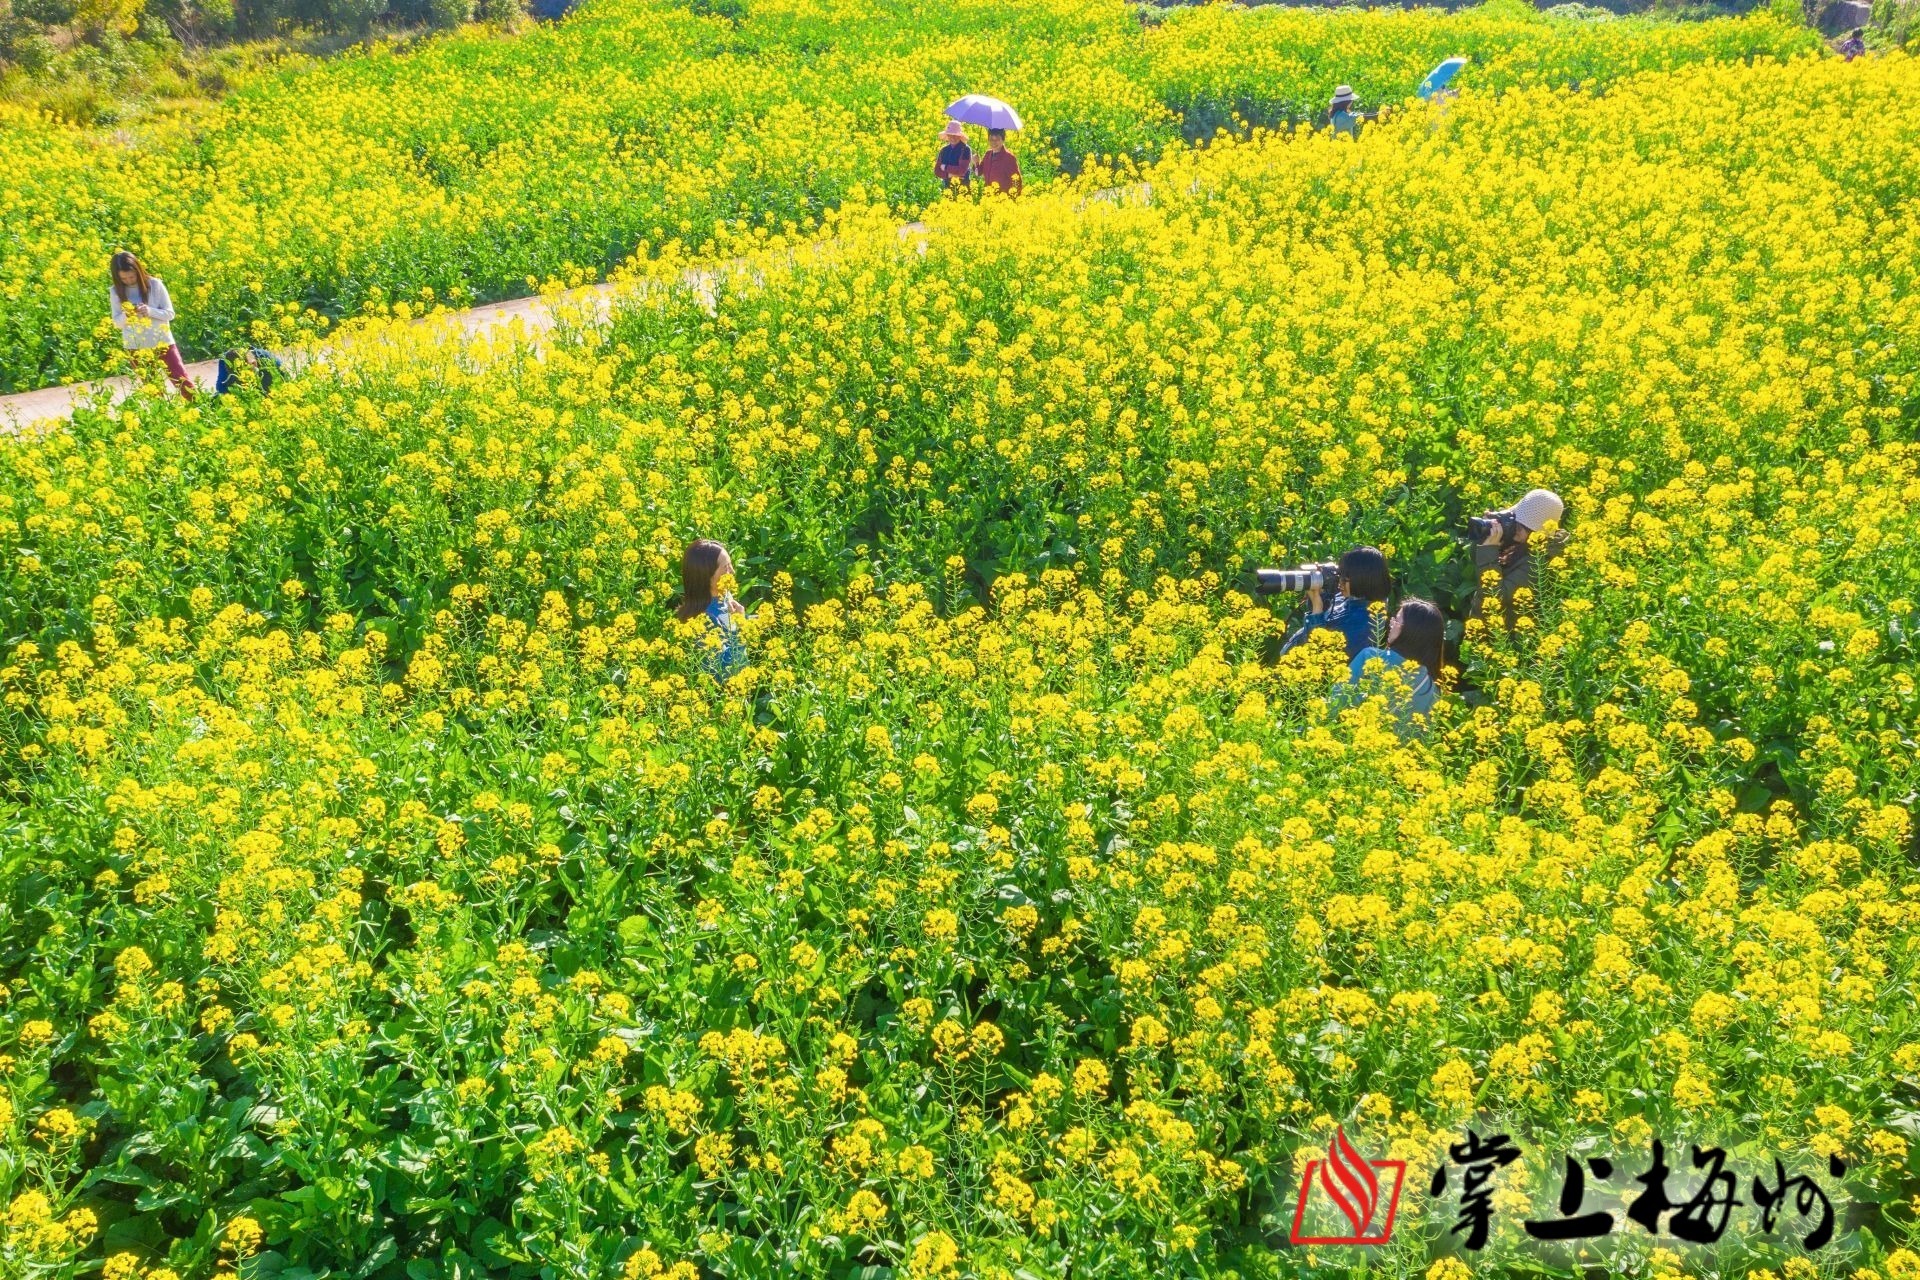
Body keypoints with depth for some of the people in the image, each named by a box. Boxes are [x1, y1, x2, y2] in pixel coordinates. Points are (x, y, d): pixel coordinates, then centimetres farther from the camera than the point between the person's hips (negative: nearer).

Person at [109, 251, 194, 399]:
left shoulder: (154, 284, -9)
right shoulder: (116, 291, -3)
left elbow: (169, 314, -6)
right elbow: (117, 323, 2)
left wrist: (150, 311, -24)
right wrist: (125, 315, -20)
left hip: (162, 341, -2)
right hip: (136, 347, 2)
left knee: (182, 381, -3)